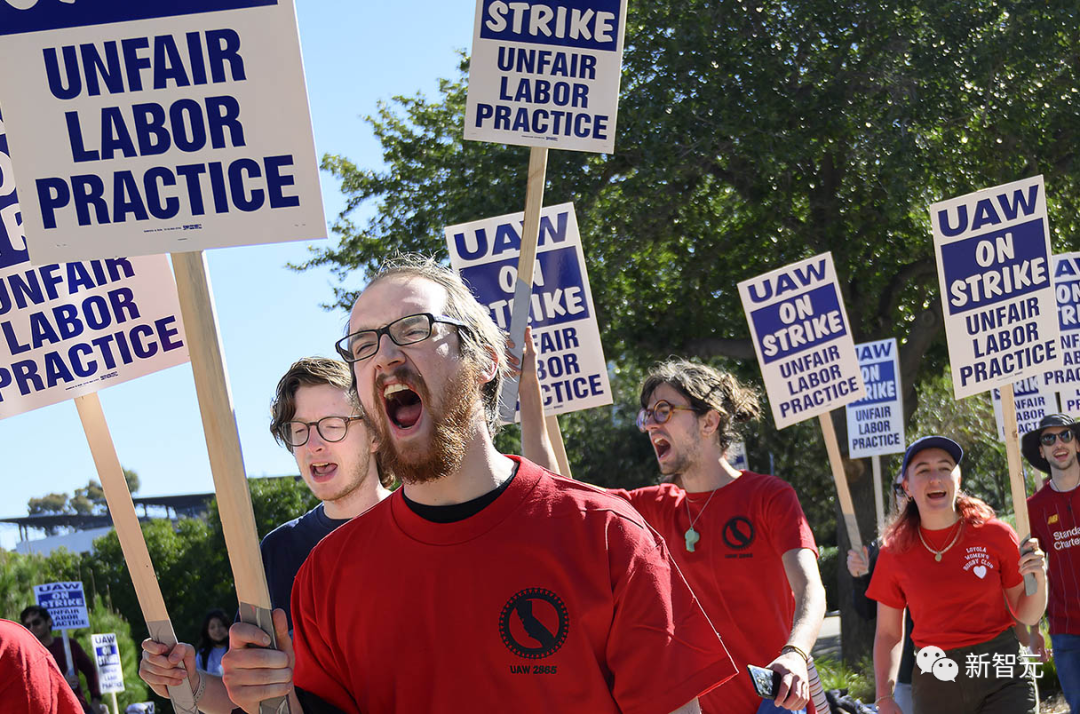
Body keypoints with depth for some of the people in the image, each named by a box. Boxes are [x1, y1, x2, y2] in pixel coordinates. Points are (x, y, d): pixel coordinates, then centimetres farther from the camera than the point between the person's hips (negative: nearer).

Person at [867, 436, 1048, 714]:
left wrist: (1039, 579, -13)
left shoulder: (995, 535, -1)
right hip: (934, 688, 1)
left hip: (1002, 679, -1)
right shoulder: (894, 555, 1)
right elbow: (888, 634, 8)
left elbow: (1026, 615, 7)